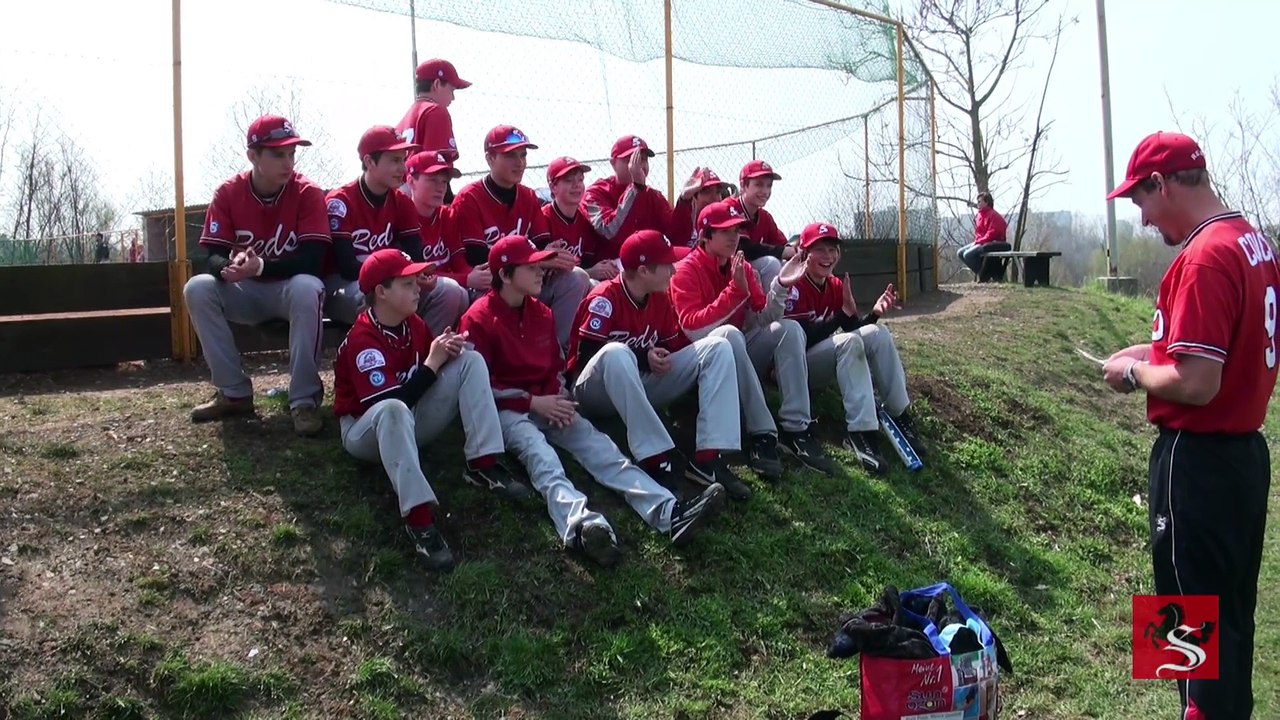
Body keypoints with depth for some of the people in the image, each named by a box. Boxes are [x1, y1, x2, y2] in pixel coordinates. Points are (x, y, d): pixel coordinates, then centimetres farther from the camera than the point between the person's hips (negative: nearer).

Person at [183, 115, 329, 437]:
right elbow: (211, 255, -12)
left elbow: (313, 258, -23)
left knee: (308, 288, -37)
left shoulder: (308, 193, -14)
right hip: (246, 292, 4)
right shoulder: (227, 193, -6)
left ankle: (304, 400, -28)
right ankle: (234, 393, -12)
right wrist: (229, 265, -37)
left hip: (291, 288, -3)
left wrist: (260, 266, -37)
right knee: (197, 288, -22)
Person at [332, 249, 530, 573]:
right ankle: (419, 518, -47)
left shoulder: (413, 323, -1)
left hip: (412, 424, 8)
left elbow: (438, 368, 12)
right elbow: (392, 402, -32)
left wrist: (448, 352, -12)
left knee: (471, 361, -6)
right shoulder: (361, 341, -25)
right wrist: (432, 363, -26)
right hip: (366, 431, -7)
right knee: (393, 411, -44)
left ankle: (482, 465, -15)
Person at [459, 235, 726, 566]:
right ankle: (581, 525, -65)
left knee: (596, 443, -20)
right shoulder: (478, 318, -5)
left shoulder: (541, 313, 15)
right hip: (505, 409, -5)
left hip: (547, 404, 5)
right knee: (537, 450, -36)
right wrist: (532, 402, -15)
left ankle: (669, 513, -41)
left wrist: (558, 400, -3)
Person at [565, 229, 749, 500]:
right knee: (616, 353, -41)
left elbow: (672, 343, 9)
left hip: (642, 385, 7)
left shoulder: (660, 298, 4)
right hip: (595, 392, -7)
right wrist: (643, 358, -22)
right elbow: (586, 355, -22)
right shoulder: (605, 298, -17)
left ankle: (709, 458, -23)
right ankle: (655, 460, -41)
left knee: (717, 347, -6)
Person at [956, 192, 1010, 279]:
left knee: (968, 254, -24)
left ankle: (984, 276, -10)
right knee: (961, 253, 2)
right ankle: (980, 272, 2)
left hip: (991, 244, -10)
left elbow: (991, 233, -19)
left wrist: (978, 241, -19)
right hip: (980, 242, 10)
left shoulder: (993, 215, -13)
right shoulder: (979, 215, 13)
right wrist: (976, 241, -1)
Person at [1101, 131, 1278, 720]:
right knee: (1231, 610, 19)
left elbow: (1195, 384, -26)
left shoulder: (1203, 258, -22)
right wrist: (1159, 349, 12)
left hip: (1199, 463, -10)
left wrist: (1134, 373, -9)